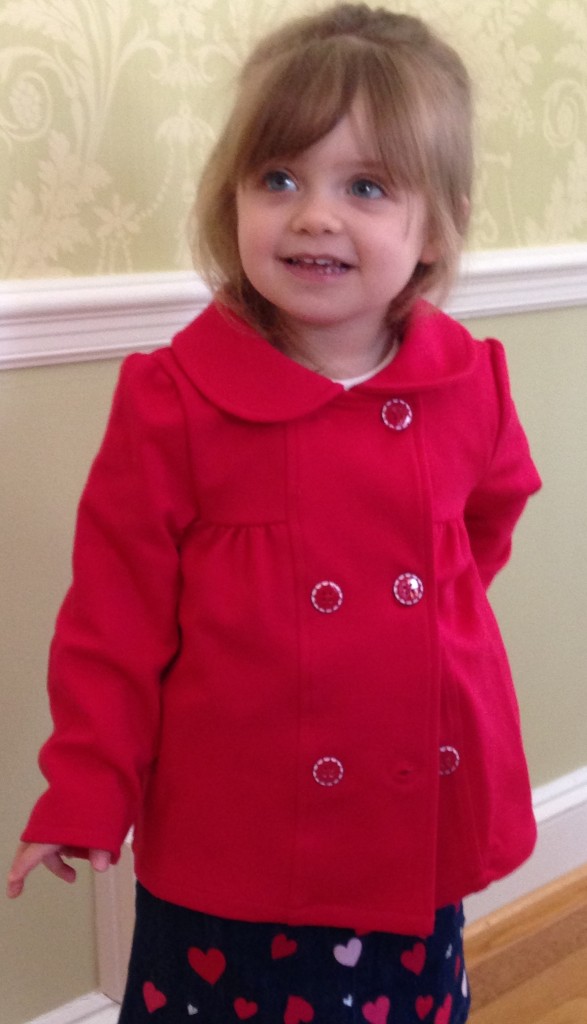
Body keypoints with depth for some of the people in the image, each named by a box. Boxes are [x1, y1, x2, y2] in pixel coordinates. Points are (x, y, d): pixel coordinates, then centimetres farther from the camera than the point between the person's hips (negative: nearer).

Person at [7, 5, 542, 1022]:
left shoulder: (470, 388, -5)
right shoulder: (174, 400, -14)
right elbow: (117, 612, -8)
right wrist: (87, 793, -5)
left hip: (422, 841, 3)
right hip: (227, 852, -3)